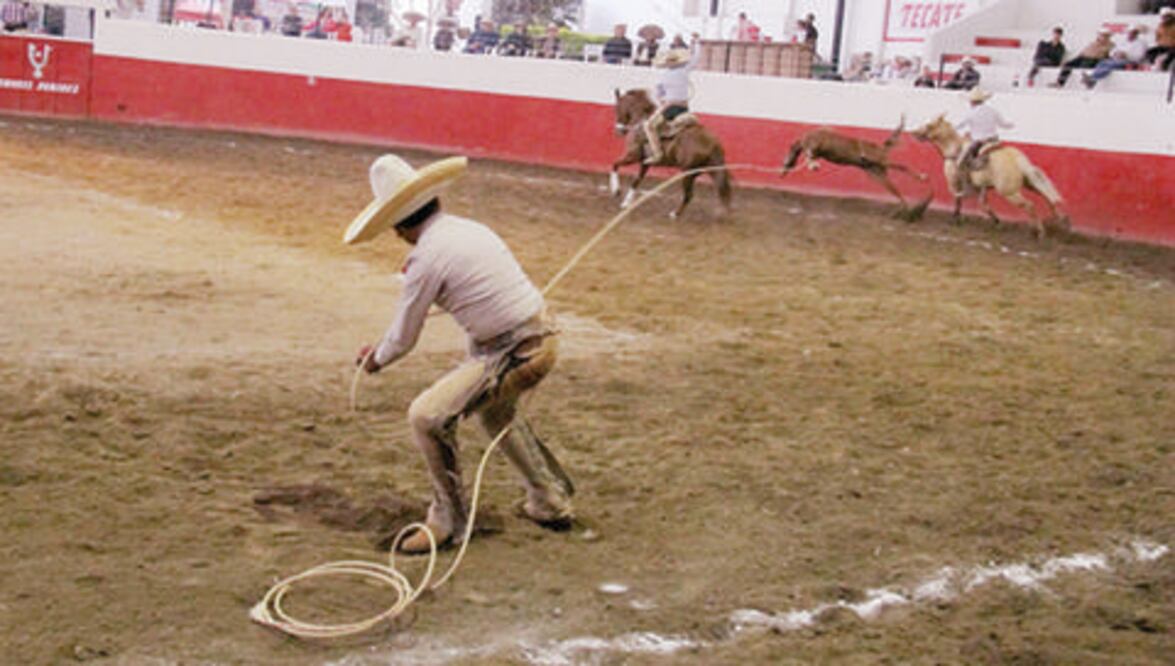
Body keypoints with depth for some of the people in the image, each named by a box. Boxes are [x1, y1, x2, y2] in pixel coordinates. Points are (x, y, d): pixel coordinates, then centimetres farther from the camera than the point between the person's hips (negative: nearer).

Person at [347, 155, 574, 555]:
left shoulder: (426, 257, -15)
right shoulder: (468, 229, 9)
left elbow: (403, 340, -5)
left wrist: (375, 360, 14)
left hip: (514, 354, -9)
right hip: (542, 339, 10)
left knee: (426, 416, -8)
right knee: (496, 412, 34)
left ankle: (448, 520, 5)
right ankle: (550, 502, 46)